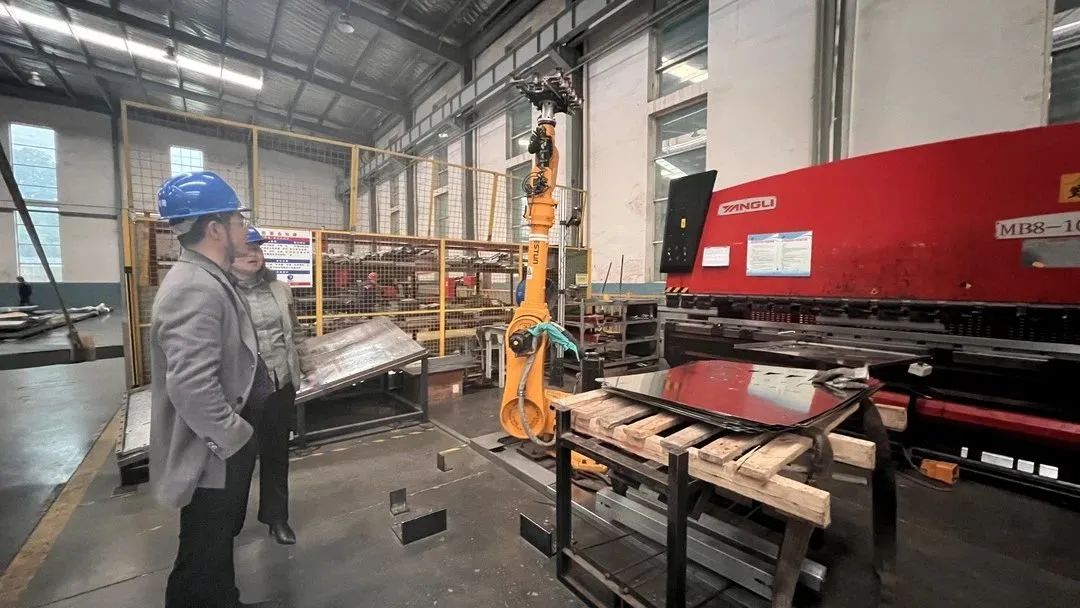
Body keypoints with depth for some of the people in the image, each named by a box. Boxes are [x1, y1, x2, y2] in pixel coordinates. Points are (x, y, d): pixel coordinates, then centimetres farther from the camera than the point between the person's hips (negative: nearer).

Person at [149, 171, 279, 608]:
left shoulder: (207, 279, 10)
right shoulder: (195, 288, -26)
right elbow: (191, 387, -34)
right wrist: (235, 440, -21)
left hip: (221, 451, 10)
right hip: (212, 458, -10)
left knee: (218, 546, 26)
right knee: (203, 562, 10)